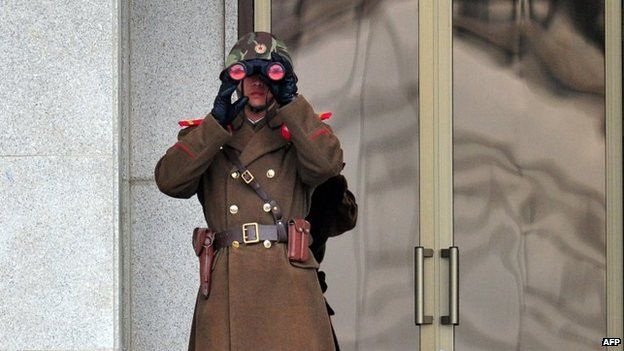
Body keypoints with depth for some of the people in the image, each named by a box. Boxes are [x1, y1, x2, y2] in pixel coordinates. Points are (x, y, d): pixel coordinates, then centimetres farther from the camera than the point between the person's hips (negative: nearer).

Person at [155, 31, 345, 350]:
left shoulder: (297, 133, 17)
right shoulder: (207, 137, 19)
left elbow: (326, 163, -6)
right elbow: (170, 180, 0)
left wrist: (291, 103, -4)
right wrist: (217, 122, -4)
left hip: (287, 285, -1)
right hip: (224, 287, 1)